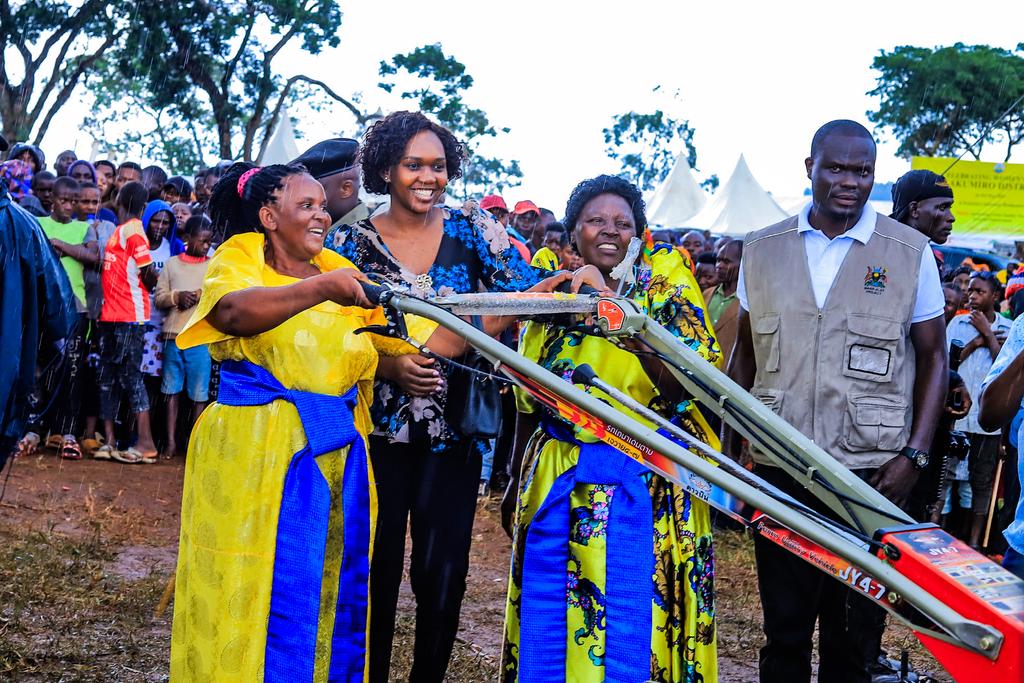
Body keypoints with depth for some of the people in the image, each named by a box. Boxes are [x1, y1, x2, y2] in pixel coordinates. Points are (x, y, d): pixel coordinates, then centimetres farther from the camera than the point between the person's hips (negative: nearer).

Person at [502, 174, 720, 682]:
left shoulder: (665, 287, -3)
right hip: (557, 481, 3)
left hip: (642, 481, -3)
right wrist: (518, 480, 20)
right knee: (549, 620, 8)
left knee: (631, 627, 0)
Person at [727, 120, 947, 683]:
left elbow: (933, 357, 4)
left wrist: (914, 455, -7)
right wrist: (727, 450, 7)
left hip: (870, 470, -1)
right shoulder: (762, 250, 7)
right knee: (783, 626, 10)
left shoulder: (911, 253, 1)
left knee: (855, 631, 6)